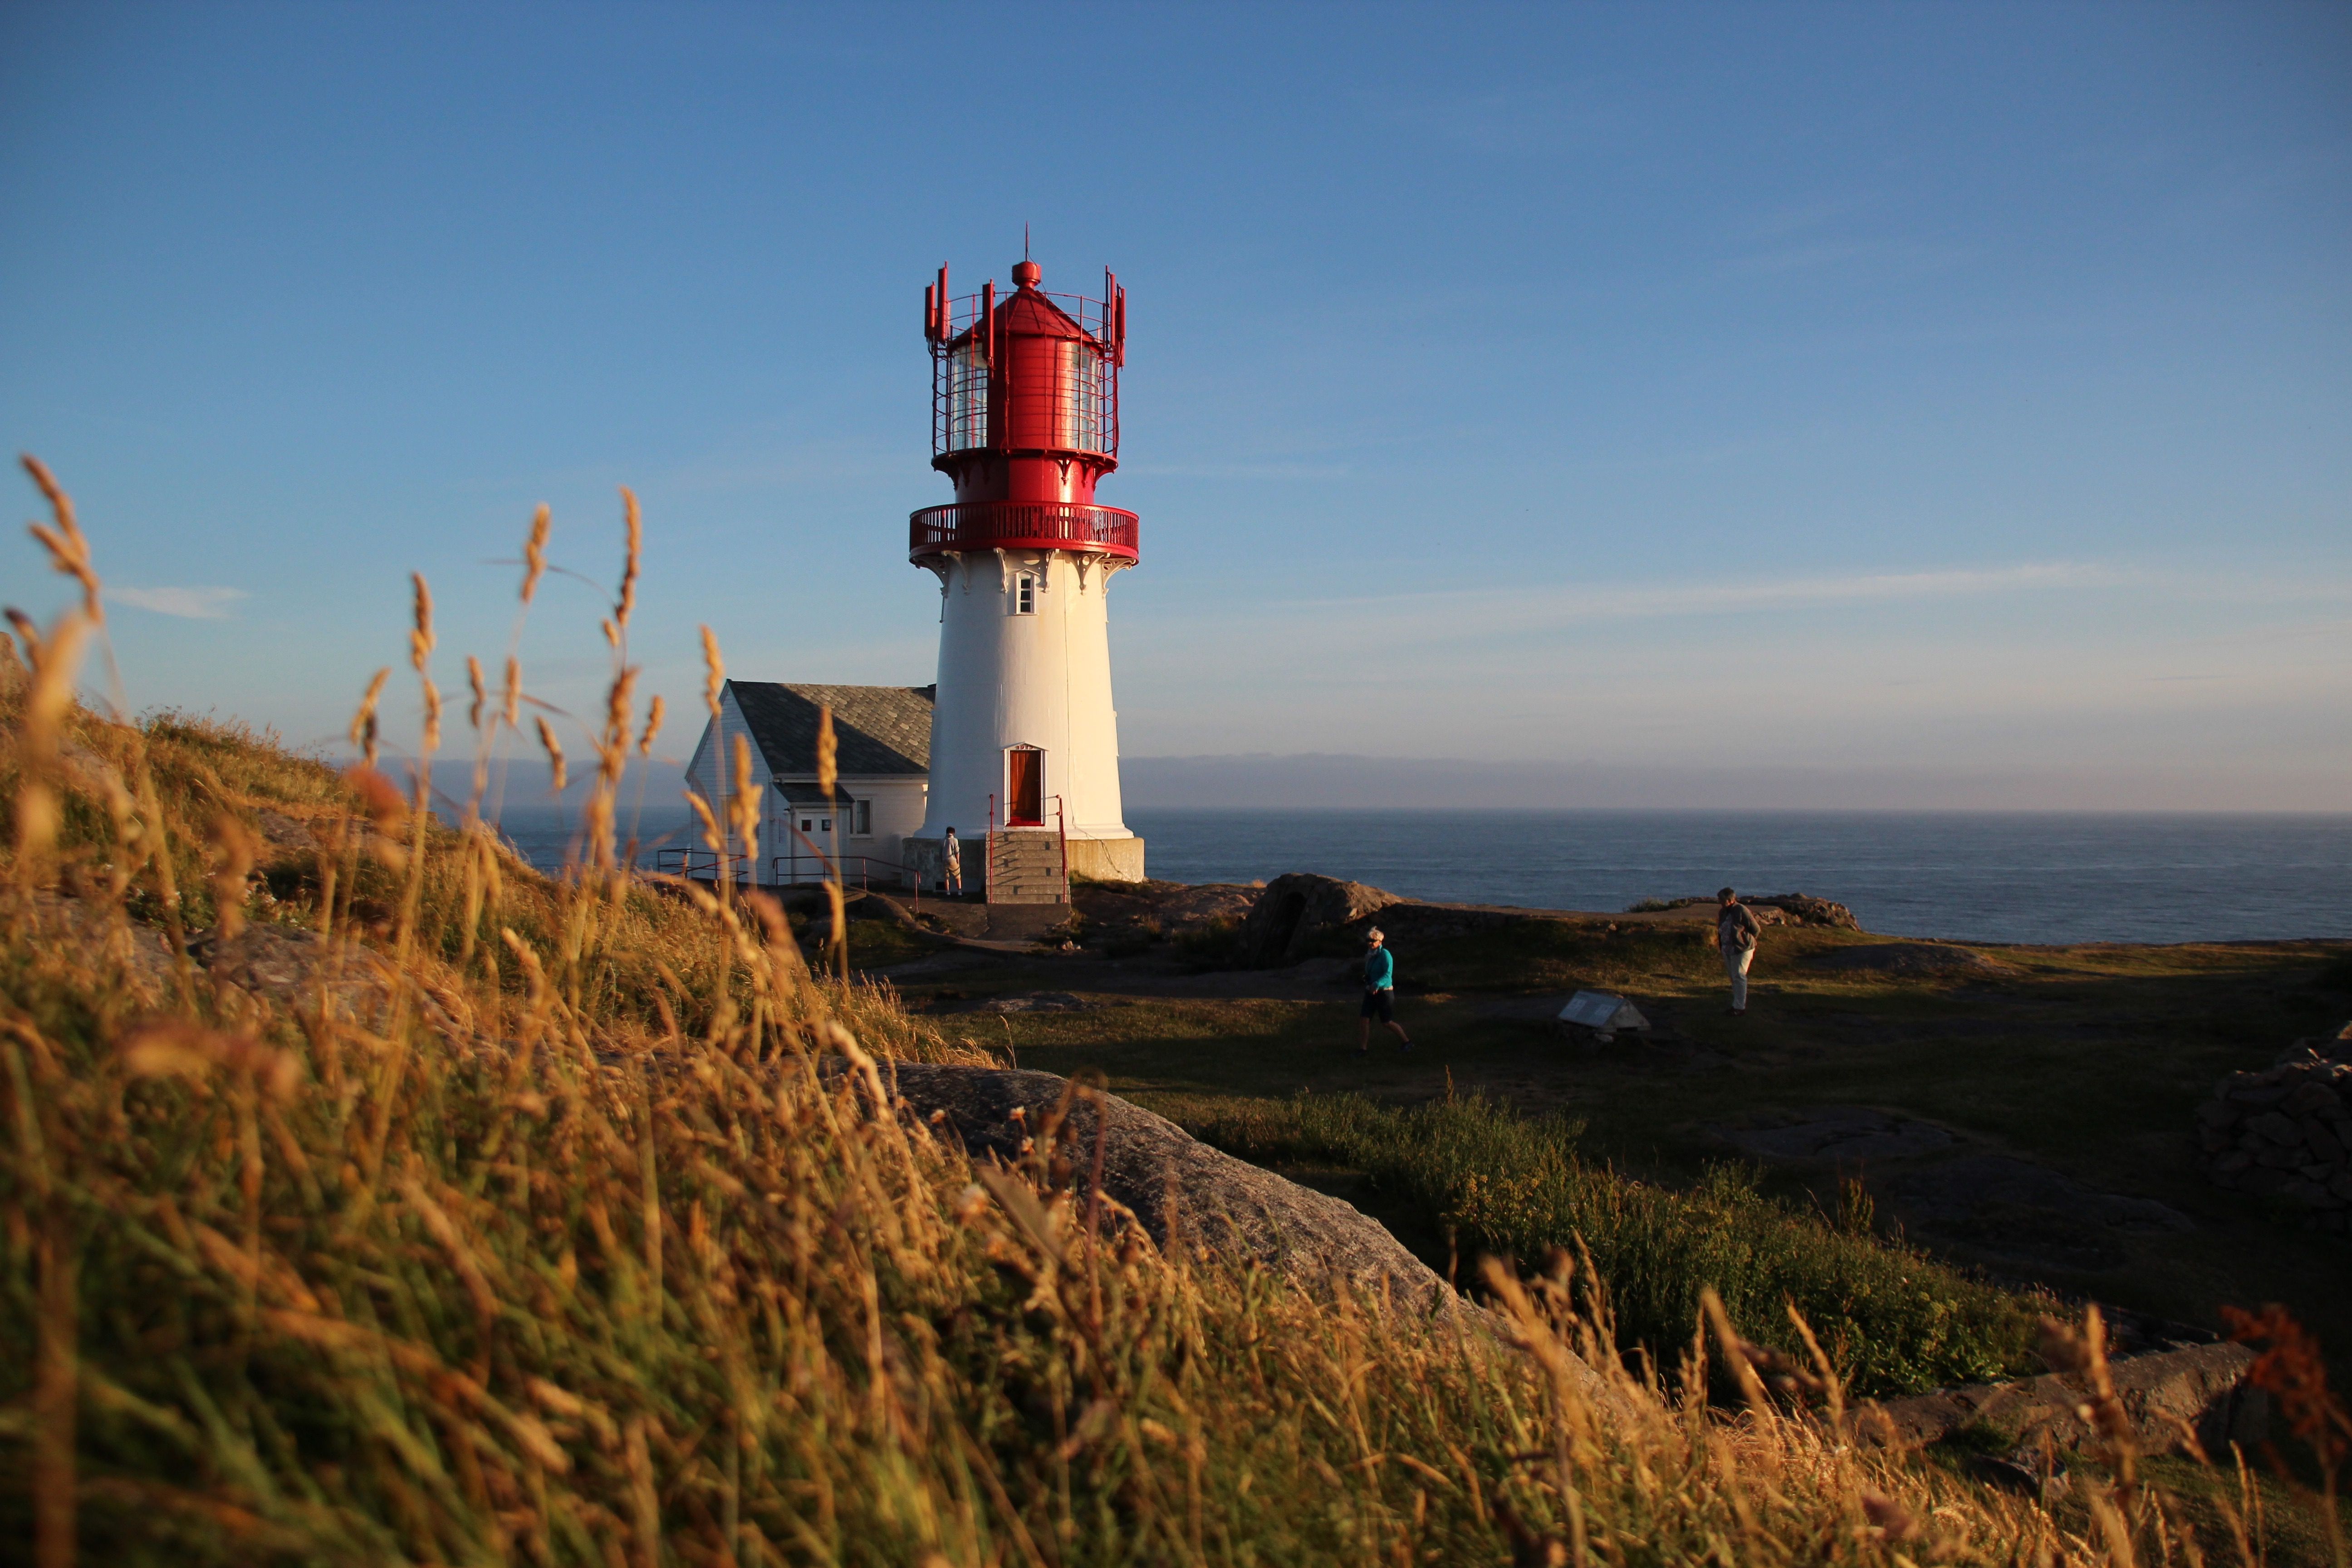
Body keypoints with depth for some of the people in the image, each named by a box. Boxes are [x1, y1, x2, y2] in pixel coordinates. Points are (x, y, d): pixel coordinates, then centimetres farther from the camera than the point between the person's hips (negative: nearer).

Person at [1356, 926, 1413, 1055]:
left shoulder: (1385, 955, -15)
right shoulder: (1370, 955, 7)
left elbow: (1388, 975, -25)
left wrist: (1377, 985, -39)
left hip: (1384, 992, -7)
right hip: (1371, 992, 7)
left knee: (1388, 1022, 2)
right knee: (1365, 1020, -4)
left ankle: (1408, 1043, 21)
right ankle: (1363, 1049, 1)